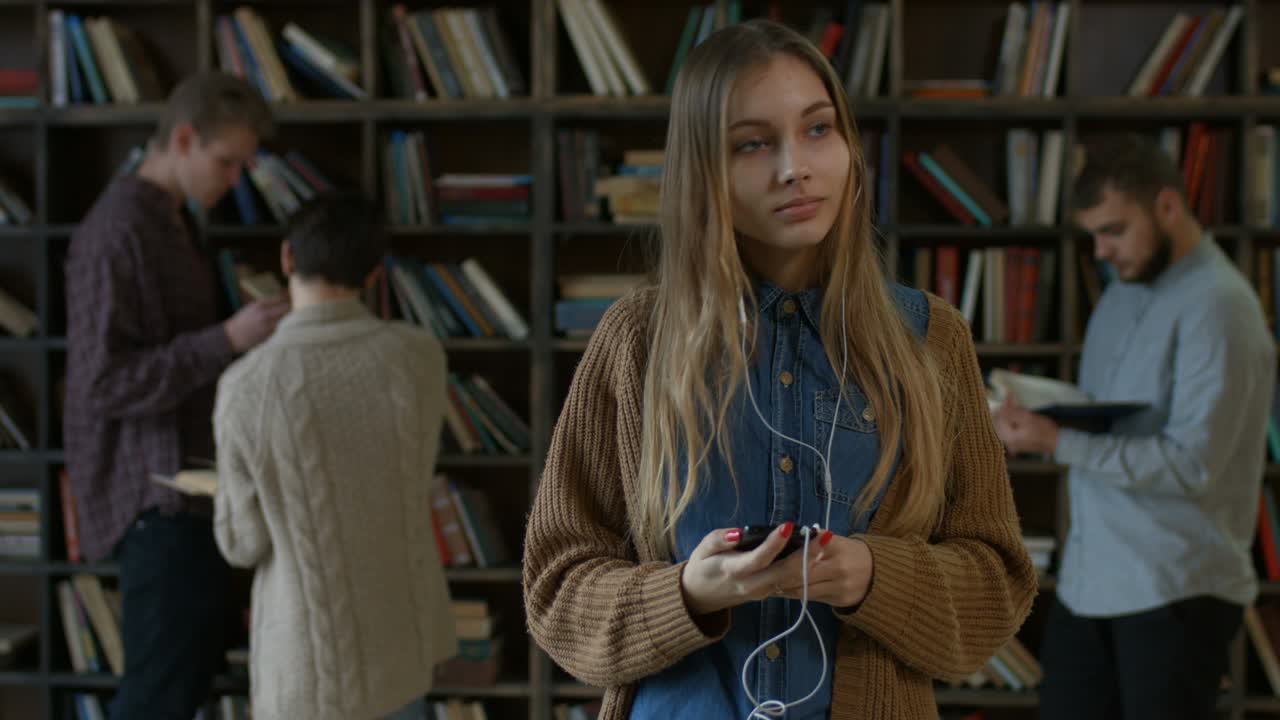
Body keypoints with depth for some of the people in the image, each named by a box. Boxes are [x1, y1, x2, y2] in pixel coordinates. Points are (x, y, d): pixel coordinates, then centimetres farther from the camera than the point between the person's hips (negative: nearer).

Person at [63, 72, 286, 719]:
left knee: (195, 660, 15)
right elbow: (104, 382, -22)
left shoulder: (173, 221, 13)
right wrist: (228, 339, -26)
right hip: (154, 494, -10)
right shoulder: (116, 233, -18)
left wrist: (249, 332, 7)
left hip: (187, 481, 10)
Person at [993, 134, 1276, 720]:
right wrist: (1038, 416, 0)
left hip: (1176, 590, -7)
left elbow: (1192, 465, -21)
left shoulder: (1216, 304, -15)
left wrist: (1059, 443, -25)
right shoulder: (1123, 292, 12)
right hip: (1086, 577, 8)